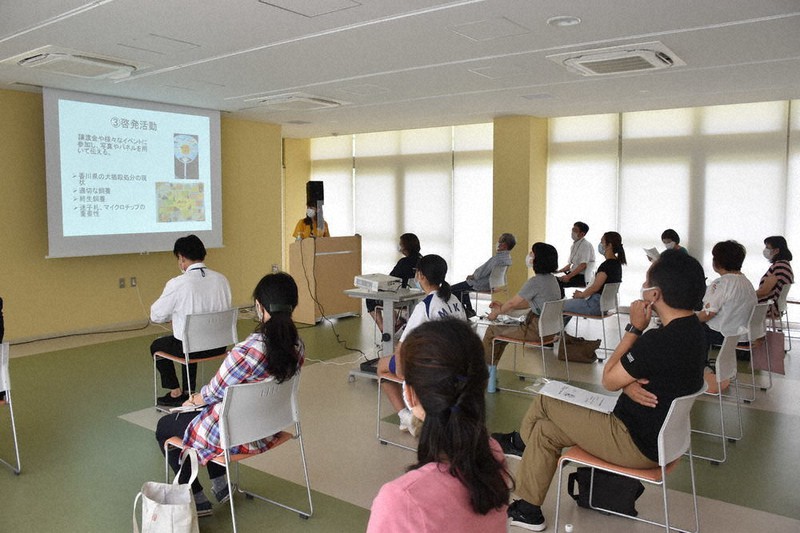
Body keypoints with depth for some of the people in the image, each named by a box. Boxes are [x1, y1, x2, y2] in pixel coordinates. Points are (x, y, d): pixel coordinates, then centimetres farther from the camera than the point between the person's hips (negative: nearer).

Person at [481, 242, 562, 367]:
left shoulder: (535, 282, -21)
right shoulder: (551, 279, 8)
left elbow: (513, 303, -12)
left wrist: (497, 312, 8)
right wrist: (502, 307, 16)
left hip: (536, 331, -9)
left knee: (492, 330, 4)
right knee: (503, 328, 24)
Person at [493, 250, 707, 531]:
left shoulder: (660, 340, -30)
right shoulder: (692, 327, 1)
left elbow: (609, 379, -16)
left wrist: (635, 328, -14)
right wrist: (629, 384, -15)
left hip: (638, 445, -9)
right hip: (661, 434, 9)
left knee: (544, 403, 2)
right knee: (545, 430, 11)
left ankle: (519, 441, 30)